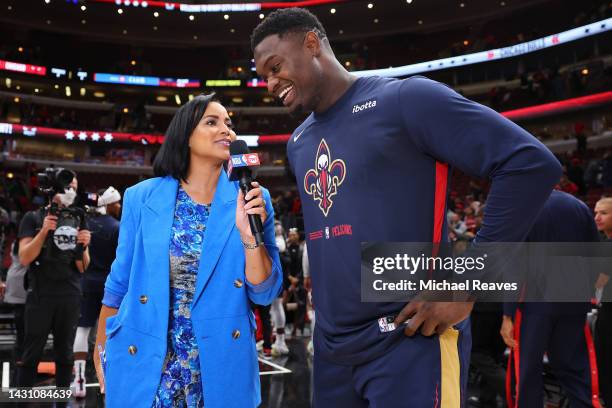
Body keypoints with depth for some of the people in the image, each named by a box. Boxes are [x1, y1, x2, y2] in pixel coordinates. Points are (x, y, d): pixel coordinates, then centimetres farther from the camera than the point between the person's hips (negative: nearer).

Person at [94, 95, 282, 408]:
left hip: (221, 363, 0)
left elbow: (264, 293, -6)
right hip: (143, 363, 0)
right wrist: (102, 349, 11)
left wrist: (249, 235, -19)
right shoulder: (142, 197, -3)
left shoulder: (252, 199, -4)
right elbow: (119, 282, 6)